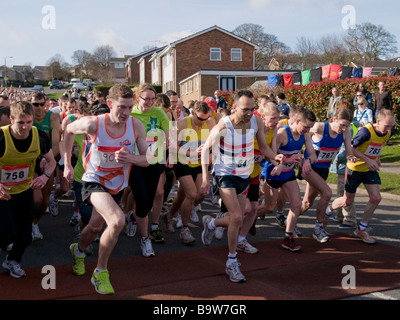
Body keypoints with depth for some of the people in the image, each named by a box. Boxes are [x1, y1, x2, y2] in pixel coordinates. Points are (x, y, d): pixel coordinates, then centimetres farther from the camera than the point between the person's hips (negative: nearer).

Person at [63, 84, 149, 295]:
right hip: (94, 180, -4)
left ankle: (78, 251, 57)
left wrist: (129, 158, -31)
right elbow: (68, 131, -2)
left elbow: (146, 159, -9)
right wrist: (67, 164, 0)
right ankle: (100, 272, -6)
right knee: (117, 220, -28)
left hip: (117, 184, 5)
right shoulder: (92, 124, -23)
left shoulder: (136, 126, -16)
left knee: (96, 226, 22)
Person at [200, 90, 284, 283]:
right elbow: (206, 149, -9)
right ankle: (232, 263, 0)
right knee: (237, 218, -18)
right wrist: (205, 177, -13)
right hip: (225, 174, -5)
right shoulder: (223, 127, -21)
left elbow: (263, 146, 4)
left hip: (244, 175, 5)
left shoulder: (257, 122, -9)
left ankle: (211, 223, 44)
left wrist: (274, 157, -18)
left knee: (236, 222, 11)